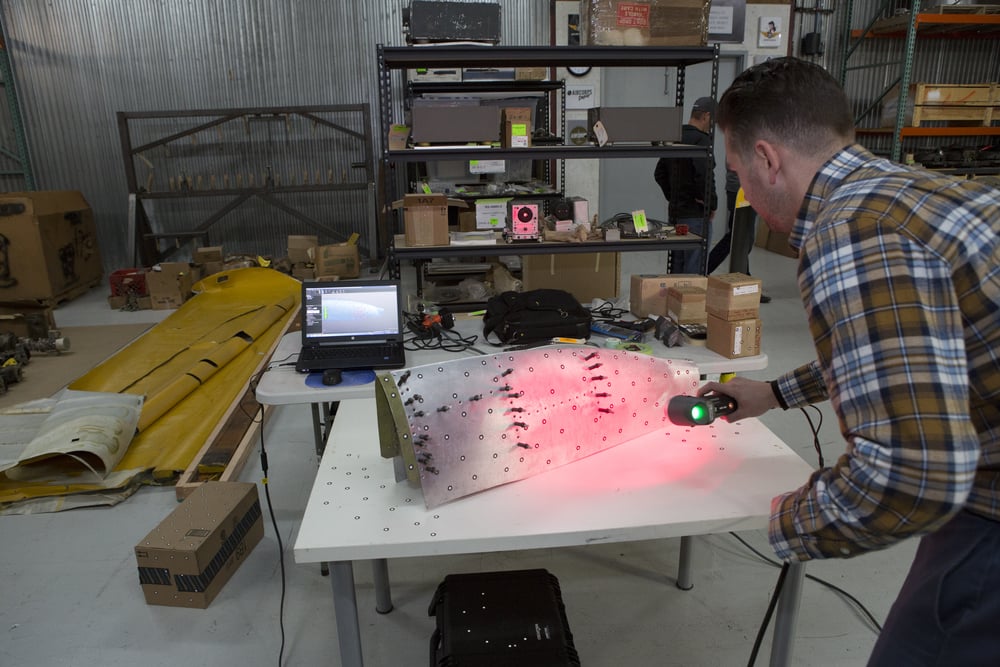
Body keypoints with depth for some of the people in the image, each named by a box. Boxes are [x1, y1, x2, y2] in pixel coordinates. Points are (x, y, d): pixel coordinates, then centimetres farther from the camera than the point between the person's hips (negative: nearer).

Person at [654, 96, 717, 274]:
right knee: (694, 267, -4)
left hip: (675, 212, 9)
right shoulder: (701, 140, -15)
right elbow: (705, 177, -25)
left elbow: (659, 174, 18)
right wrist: (712, 205, -11)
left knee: (677, 264, 15)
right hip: (696, 215, -9)